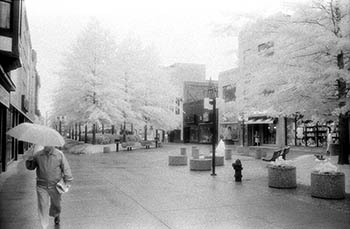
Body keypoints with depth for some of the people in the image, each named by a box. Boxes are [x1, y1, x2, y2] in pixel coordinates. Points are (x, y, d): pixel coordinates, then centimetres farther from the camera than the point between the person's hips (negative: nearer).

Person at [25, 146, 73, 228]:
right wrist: (29, 161, -15)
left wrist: (68, 181, 0)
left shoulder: (59, 155, -8)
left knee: (55, 204, 16)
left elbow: (66, 168, -1)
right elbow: (30, 166, 8)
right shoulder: (38, 155, -3)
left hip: (55, 186, 0)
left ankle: (56, 215, 50)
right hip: (42, 186, 1)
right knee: (42, 206, -3)